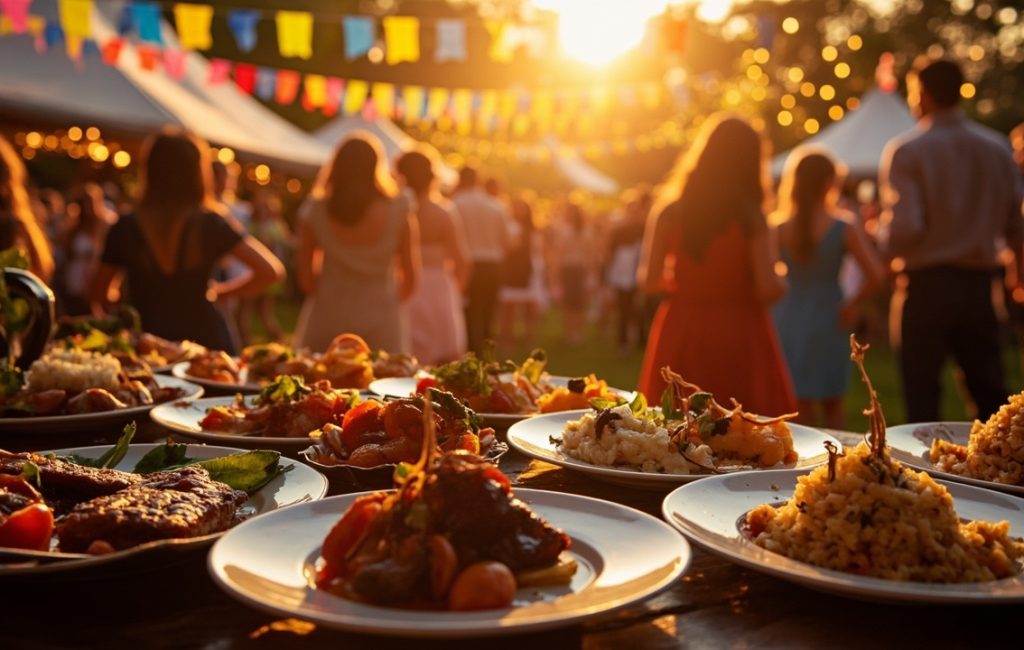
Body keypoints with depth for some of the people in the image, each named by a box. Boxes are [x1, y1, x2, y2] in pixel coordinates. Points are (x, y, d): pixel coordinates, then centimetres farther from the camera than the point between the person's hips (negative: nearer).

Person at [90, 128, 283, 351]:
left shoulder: (126, 228, -5)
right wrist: (220, 292, 4)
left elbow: (98, 296, 5)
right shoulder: (211, 224, -7)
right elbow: (272, 270, -8)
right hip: (207, 340, 0)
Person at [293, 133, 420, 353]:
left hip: (326, 321, 1)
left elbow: (306, 279, 0)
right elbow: (410, 278, 0)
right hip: (381, 325, -1)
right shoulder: (399, 213, -5)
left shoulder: (314, 213, -3)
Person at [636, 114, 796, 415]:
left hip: (680, 336, 3)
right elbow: (769, 289, -14)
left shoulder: (670, 213, -1)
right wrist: (781, 282, 8)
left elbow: (648, 280, 0)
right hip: (737, 335, -3)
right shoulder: (751, 218, -9)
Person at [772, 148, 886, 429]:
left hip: (787, 319, 1)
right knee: (832, 405, 16)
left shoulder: (779, 227, -6)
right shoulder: (844, 227, -11)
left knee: (800, 406, 11)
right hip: (827, 320, -1)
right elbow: (876, 275, -17)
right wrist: (854, 304, -3)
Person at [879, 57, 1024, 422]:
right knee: (990, 396, 14)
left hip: (926, 285, -4)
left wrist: (884, 239, 2)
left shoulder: (906, 151, -10)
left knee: (922, 399, 4)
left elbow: (905, 228, -20)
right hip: (980, 284, 5)